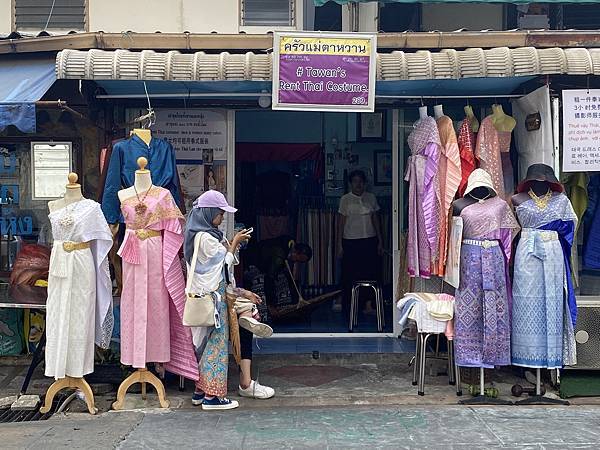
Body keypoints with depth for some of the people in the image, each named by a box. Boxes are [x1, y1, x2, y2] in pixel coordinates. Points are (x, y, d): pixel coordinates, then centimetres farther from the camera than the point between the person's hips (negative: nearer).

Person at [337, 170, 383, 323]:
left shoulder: (371, 198, 7)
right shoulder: (345, 200, -1)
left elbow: (376, 220, 11)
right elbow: (341, 223, 0)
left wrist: (380, 240, 7)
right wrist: (339, 245, -4)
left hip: (370, 241, 3)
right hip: (351, 242, -3)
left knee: (372, 272, 1)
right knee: (349, 275, 1)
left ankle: (369, 304, 11)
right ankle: (348, 308, 10)